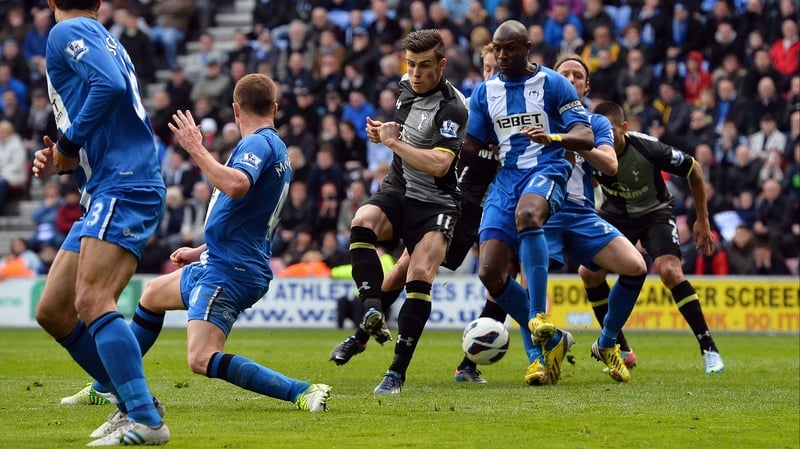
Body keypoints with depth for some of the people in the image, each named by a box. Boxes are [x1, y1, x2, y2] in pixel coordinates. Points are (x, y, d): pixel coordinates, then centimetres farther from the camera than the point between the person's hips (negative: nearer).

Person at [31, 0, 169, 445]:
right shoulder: (105, 40, 24)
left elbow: (110, 86, -23)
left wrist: (68, 144, -12)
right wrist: (62, 161, 14)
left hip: (123, 190, -10)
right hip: (107, 193, 10)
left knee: (92, 301, -22)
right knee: (52, 312, 9)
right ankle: (135, 403, 12)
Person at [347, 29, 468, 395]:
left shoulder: (452, 107, -17)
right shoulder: (407, 86, 6)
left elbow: (438, 164, -29)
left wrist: (393, 142, -21)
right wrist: (384, 132, 9)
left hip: (435, 203, -6)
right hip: (398, 190, 6)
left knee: (420, 278, -22)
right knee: (363, 222, -29)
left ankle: (398, 371, -17)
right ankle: (373, 312, -38)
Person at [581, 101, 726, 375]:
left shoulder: (648, 149, -29)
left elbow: (694, 170, -16)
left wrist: (703, 221, -10)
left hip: (654, 212, -4)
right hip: (616, 214, 4)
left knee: (670, 271, -25)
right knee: (589, 272, -10)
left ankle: (708, 349, -18)